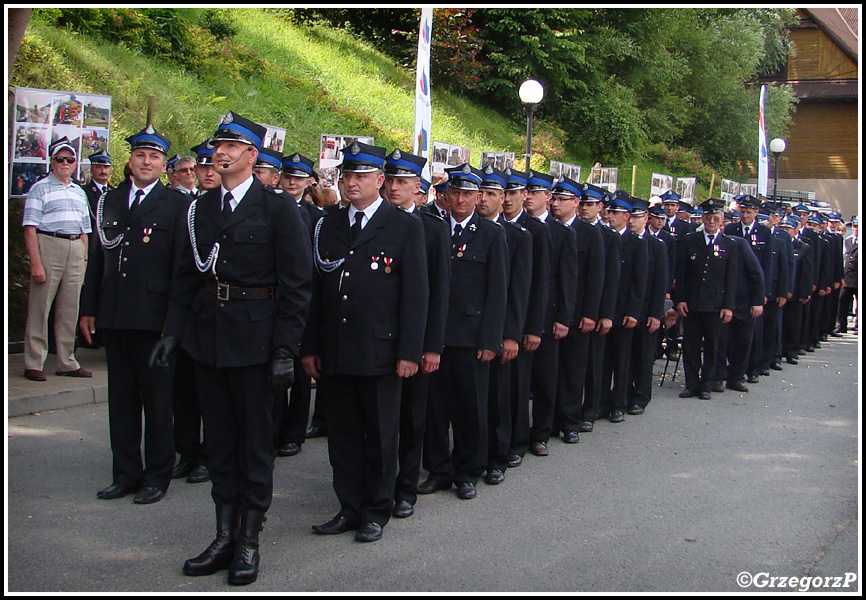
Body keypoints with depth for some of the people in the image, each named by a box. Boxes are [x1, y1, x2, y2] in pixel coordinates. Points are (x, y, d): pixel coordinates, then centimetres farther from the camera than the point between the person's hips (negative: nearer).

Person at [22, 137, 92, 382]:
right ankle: (33, 364, 4)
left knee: (70, 309, 9)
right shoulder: (40, 189, 1)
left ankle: (67, 362, 18)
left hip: (76, 249, 6)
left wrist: (84, 260, 13)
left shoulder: (79, 192, 19)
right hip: (48, 245, -6)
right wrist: (35, 263, -16)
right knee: (40, 307, -3)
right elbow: (30, 228, -7)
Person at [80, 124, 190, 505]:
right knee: (121, 398, 11)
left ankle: (157, 477, 15)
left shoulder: (178, 205, -2)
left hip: (154, 316, -5)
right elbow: (98, 258, 15)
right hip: (113, 316, 5)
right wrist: (88, 309, 11)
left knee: (157, 400, 4)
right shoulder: (110, 202, 13)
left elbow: (182, 266, -6)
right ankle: (126, 474, 22)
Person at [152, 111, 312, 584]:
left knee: (255, 439, 5)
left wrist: (285, 350, -13)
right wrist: (172, 332, 4)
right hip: (207, 338, 5)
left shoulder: (278, 208, -6)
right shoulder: (200, 209, 10)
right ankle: (224, 537, 23)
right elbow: (186, 276, 13)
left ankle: (249, 541, 16)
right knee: (219, 439, 12)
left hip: (254, 339, -5)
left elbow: (295, 285, -9)